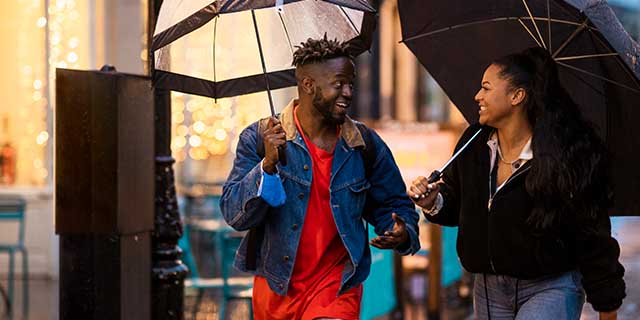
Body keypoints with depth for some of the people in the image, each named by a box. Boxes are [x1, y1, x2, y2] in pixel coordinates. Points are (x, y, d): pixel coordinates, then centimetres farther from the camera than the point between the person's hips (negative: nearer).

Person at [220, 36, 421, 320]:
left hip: (337, 288, 0)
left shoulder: (367, 146, 0)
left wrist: (402, 234, -11)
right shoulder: (258, 139, -5)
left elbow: (395, 206, 12)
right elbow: (235, 216, -11)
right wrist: (268, 164, -24)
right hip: (276, 289, 0)